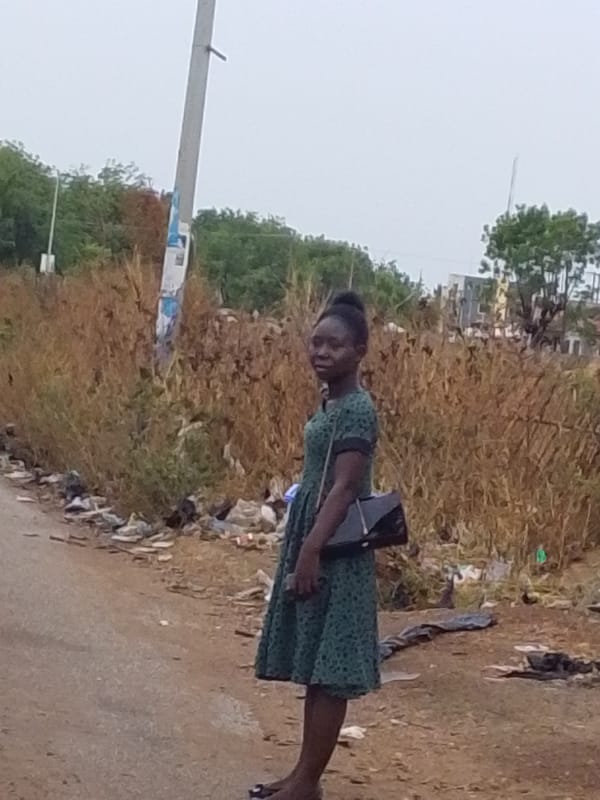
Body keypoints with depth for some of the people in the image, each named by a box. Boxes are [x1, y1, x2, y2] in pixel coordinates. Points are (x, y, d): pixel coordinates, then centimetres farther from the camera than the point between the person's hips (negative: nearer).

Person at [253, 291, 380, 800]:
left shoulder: (356, 409, -15)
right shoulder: (331, 405, 13)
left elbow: (344, 489, -21)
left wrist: (311, 552, -25)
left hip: (334, 553, -10)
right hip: (313, 542, 10)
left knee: (328, 672, -4)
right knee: (313, 668, 13)